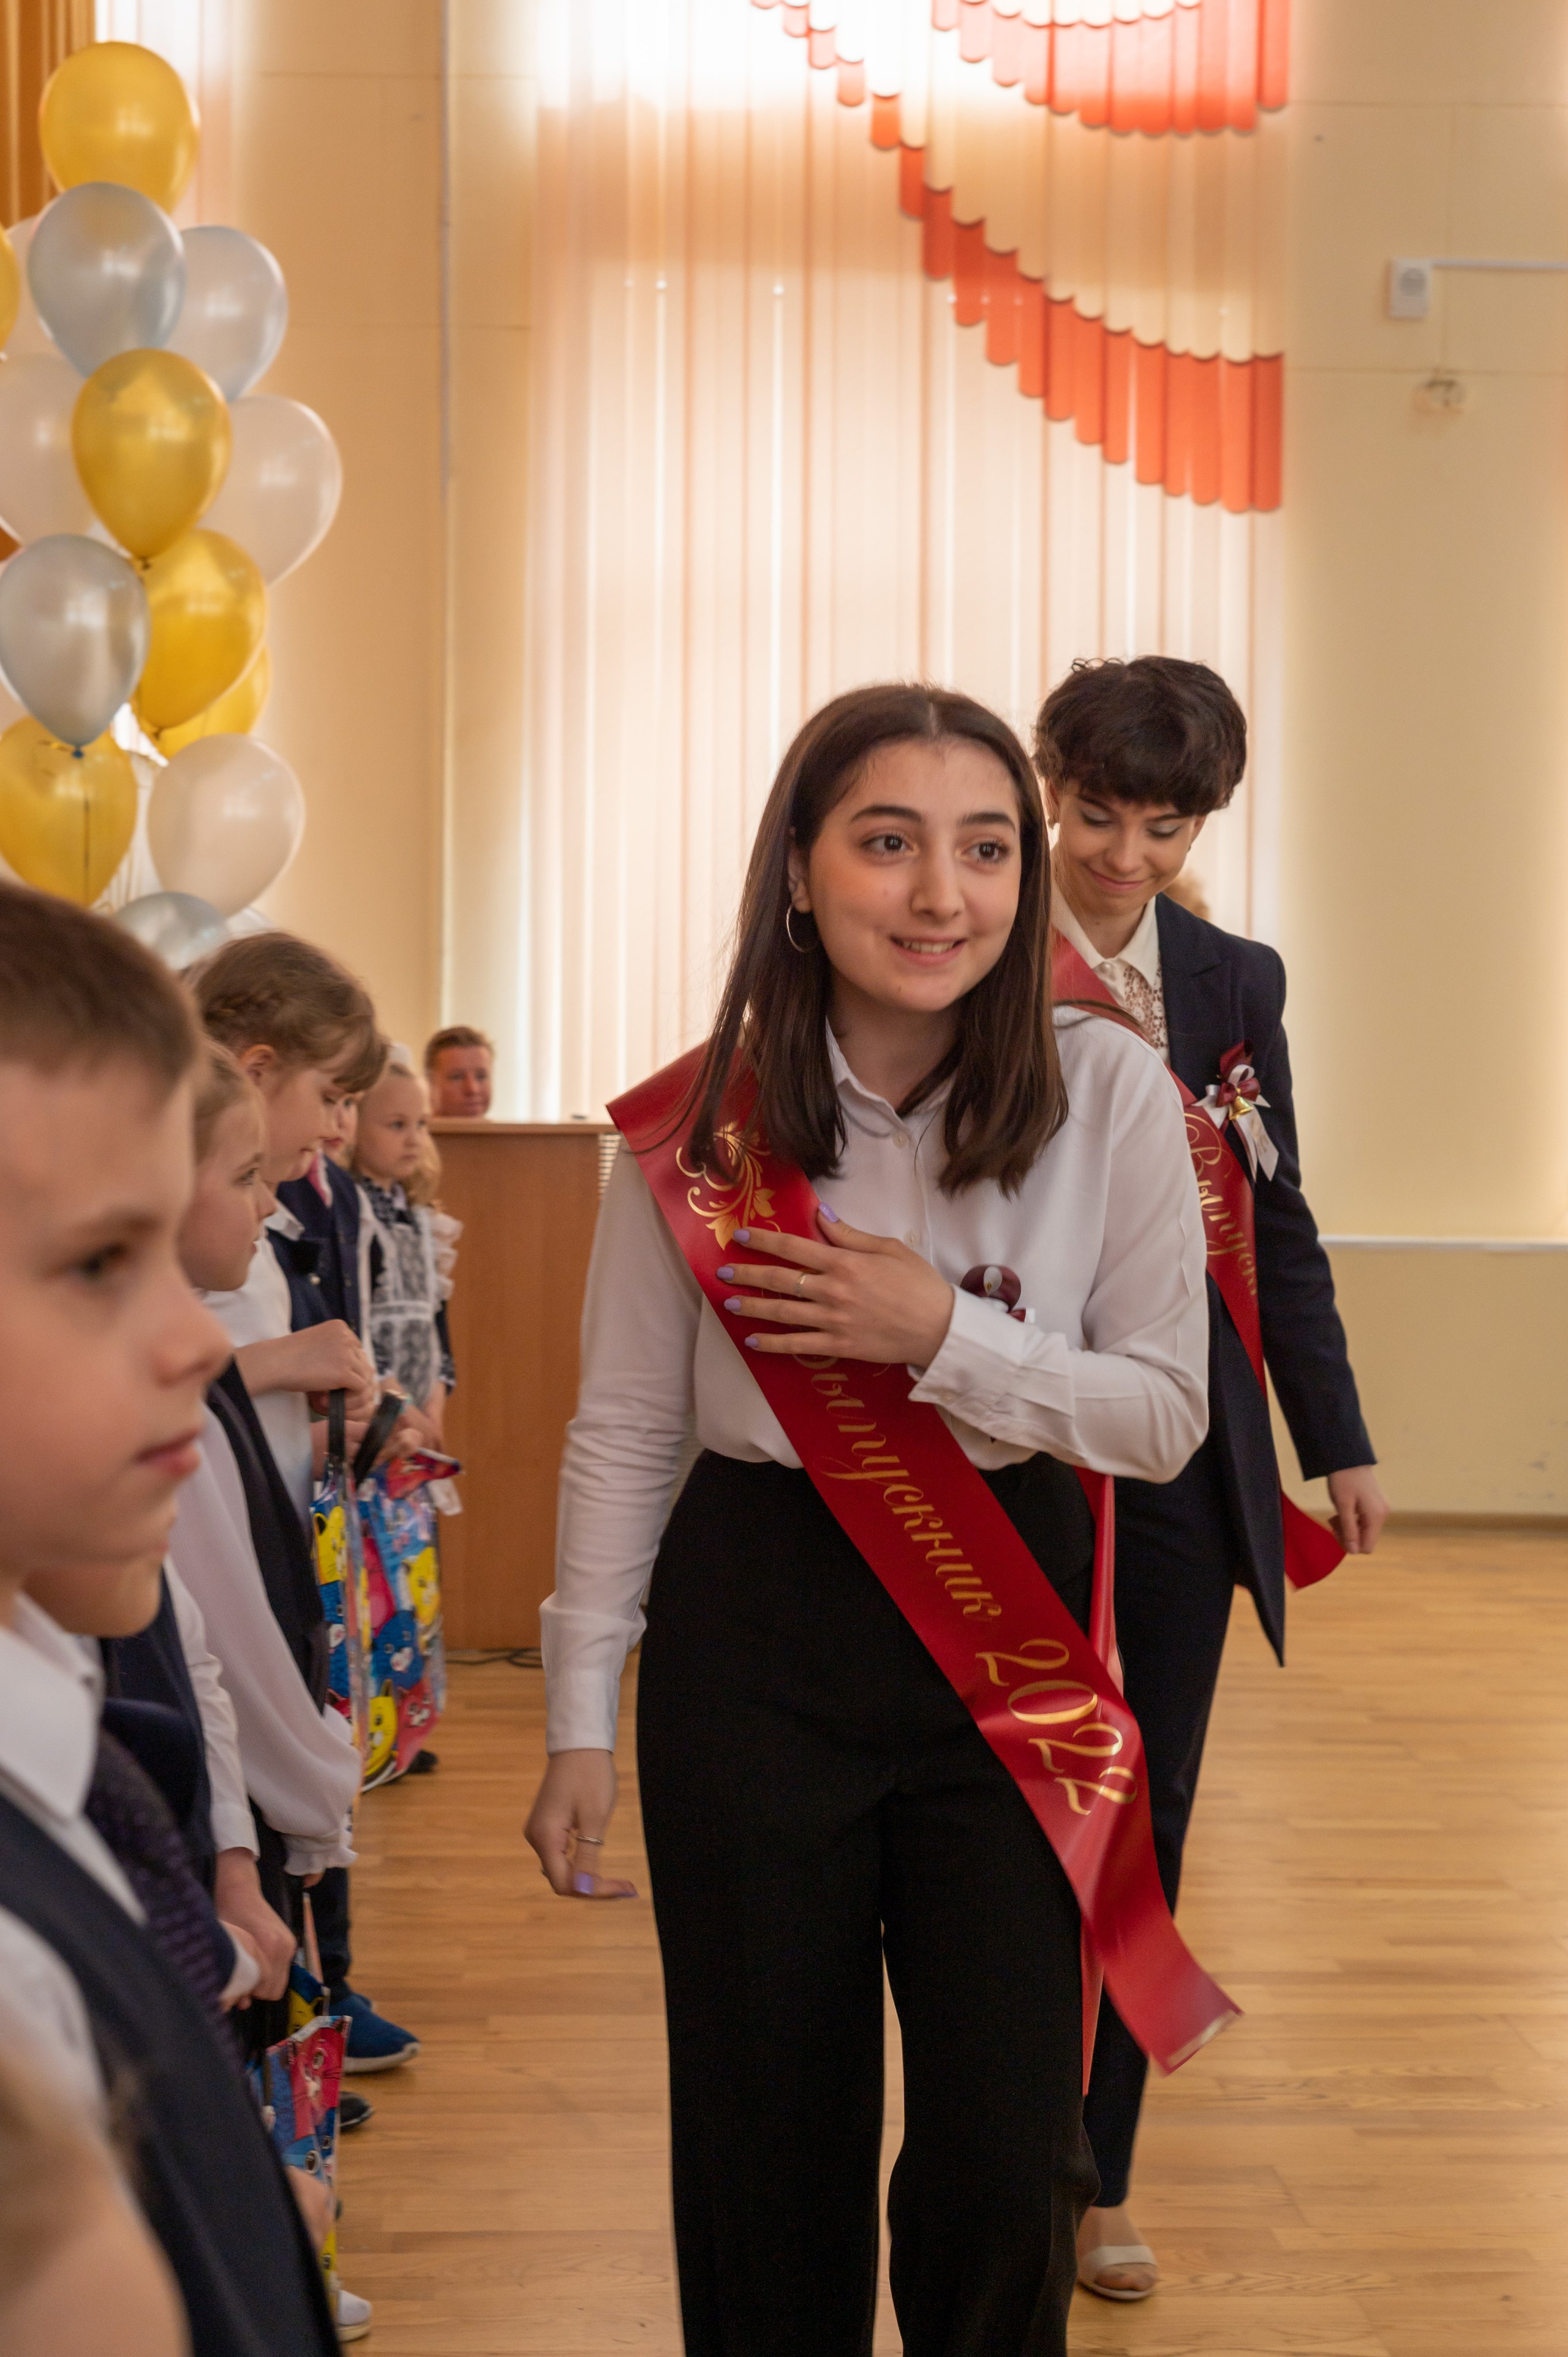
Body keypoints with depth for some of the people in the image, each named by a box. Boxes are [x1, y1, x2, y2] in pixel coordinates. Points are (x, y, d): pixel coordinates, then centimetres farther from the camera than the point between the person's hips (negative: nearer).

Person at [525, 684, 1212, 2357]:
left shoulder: (1108, 1096, -8)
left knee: (1005, 2156, 5)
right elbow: (621, 1436, 1)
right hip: (754, 1641, 0)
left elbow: (1165, 1414, -5)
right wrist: (581, 1723, 3)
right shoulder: (699, 1126, -6)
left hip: (1008, 1639, 0)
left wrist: (942, 1334, -19)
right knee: (769, 2146, 12)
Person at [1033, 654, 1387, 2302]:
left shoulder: (1236, 980, 7)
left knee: (1145, 1808, 10)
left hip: (1181, 1447, 3)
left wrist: (1336, 1441, 9)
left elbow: (1277, 1224, 10)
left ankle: (1095, 2176, 24)